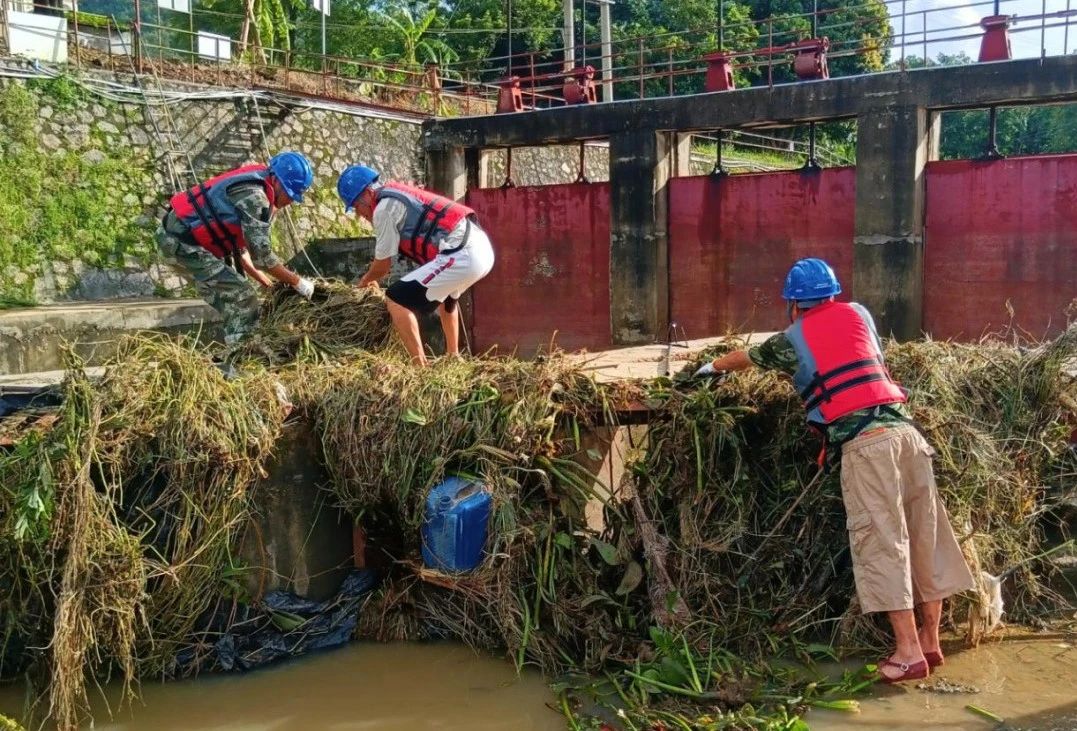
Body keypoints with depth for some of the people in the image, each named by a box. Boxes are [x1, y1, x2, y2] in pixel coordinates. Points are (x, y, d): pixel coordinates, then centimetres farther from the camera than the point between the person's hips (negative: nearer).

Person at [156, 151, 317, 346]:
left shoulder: (256, 187, 9)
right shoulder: (254, 196, -22)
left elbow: (239, 246, 12)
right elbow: (261, 255, -23)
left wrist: (266, 282, 9)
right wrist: (298, 282, -13)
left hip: (178, 230, 10)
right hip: (183, 238, -10)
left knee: (228, 294, 16)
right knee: (241, 297, -11)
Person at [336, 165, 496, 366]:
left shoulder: (384, 207, -4)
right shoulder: (399, 196, 24)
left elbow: (383, 266, 2)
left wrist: (364, 282, 23)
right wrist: (372, 277, 44)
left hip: (461, 255, -10)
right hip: (483, 250, 10)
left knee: (396, 299, -6)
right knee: (445, 297, 38)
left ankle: (420, 366, -6)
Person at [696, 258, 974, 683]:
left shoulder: (792, 339, 12)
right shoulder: (858, 314, 20)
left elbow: (745, 358, 30)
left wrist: (714, 367, 50)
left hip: (865, 442, -5)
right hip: (905, 430, 5)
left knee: (882, 543, -3)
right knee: (925, 536, 9)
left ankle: (909, 652, -4)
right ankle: (930, 641, 19)